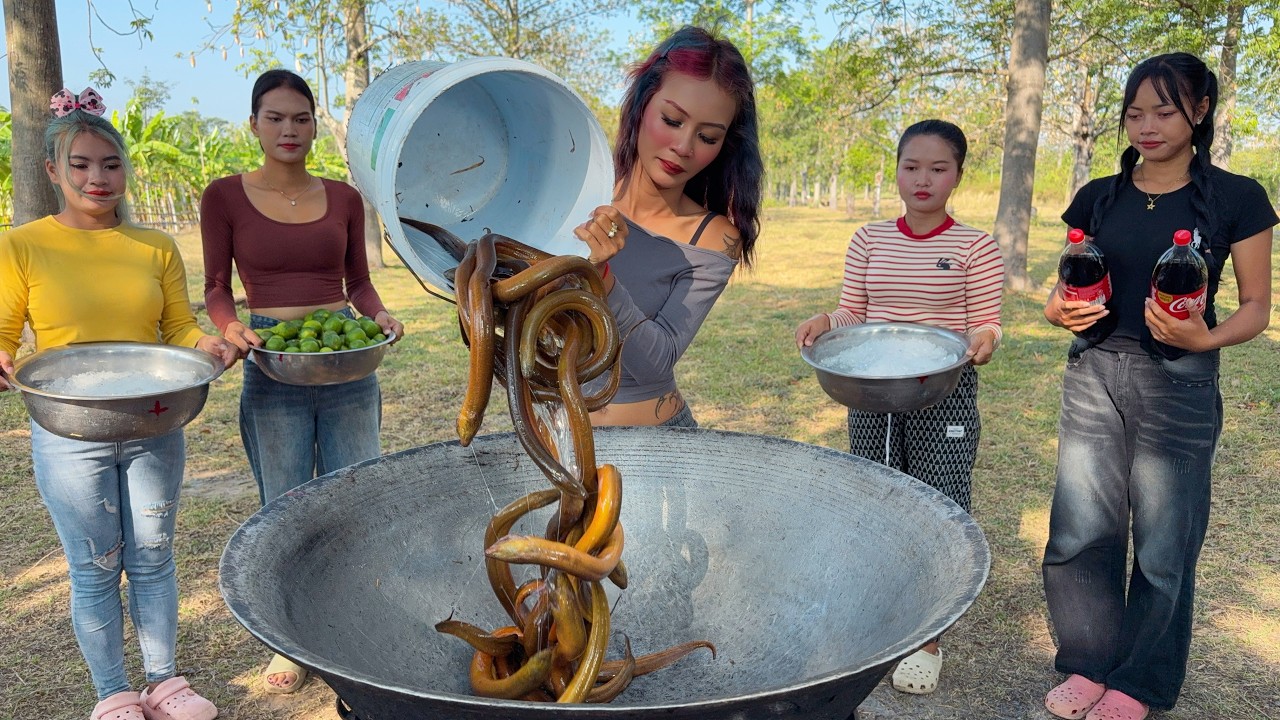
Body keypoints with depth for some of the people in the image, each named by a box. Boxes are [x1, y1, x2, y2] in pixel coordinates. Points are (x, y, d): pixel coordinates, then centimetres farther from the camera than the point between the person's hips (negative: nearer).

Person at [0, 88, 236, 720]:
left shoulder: (155, 247, 4)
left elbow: (179, 327, 6)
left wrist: (210, 346, -15)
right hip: (69, 437, -2)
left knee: (152, 559, 13)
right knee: (94, 571, 9)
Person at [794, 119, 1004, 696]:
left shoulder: (974, 247, -3)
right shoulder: (870, 240, 5)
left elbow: (987, 324, -3)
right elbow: (853, 314, 8)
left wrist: (983, 338, -25)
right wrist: (824, 321, -13)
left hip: (944, 394, -3)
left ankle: (927, 641, 21)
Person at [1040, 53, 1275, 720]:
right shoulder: (1099, 197, 7)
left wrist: (1205, 338, -19)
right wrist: (1059, 310, -9)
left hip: (1179, 383, -3)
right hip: (1093, 375, 3)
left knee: (1163, 543, 6)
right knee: (1079, 532, 5)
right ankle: (1090, 663, 24)